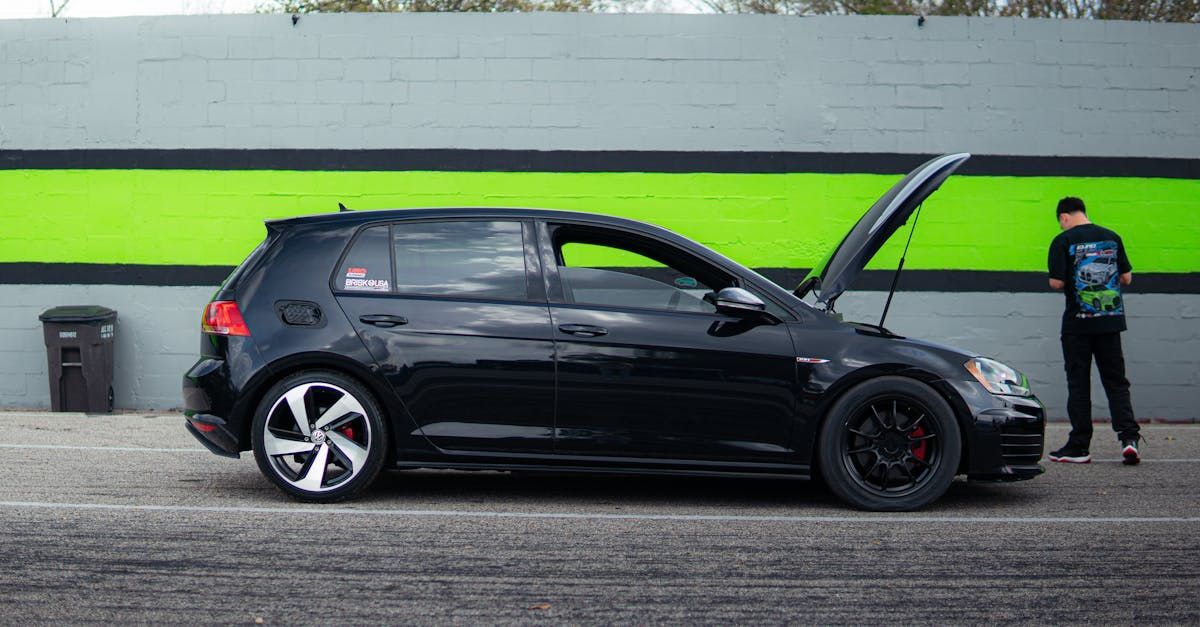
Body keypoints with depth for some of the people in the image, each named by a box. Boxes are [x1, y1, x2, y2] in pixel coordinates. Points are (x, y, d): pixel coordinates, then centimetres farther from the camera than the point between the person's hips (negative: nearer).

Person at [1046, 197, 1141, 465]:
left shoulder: (1063, 241, -8)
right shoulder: (1112, 237, 5)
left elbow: (1056, 283, -12)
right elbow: (1127, 278, 8)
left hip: (1078, 322, -3)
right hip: (1110, 321, 3)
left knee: (1078, 385, 4)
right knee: (1116, 382, 8)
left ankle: (1079, 446, 6)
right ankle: (1129, 437, -8)